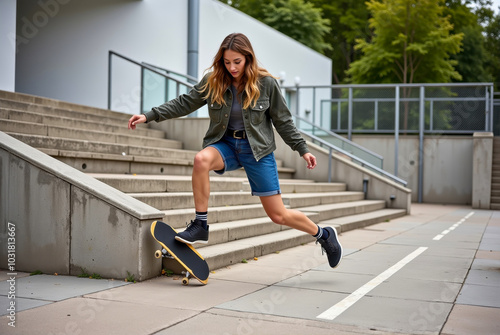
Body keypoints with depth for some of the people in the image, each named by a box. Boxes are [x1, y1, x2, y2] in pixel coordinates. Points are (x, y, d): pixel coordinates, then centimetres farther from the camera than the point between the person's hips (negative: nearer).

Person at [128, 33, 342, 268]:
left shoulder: (266, 83, -9)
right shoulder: (213, 81, -4)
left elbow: (282, 120, 0)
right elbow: (184, 103, 1)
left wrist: (302, 149, 2)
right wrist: (149, 115, -7)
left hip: (257, 149, -2)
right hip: (226, 144, 3)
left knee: (278, 215, -1)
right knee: (201, 159, -34)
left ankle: (324, 235, 27)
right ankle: (200, 226, -21)